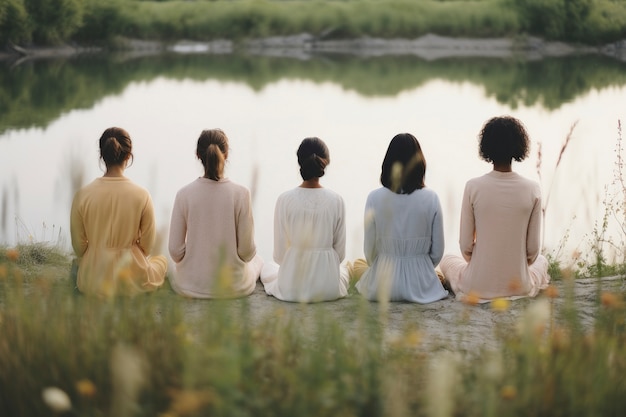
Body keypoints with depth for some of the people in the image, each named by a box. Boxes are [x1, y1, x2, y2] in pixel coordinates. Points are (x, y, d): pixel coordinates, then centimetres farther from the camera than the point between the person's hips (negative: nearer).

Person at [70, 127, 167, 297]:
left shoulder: (83, 195, -12)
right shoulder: (141, 195, -14)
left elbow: (78, 245, -3)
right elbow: (147, 245, -4)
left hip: (93, 281, 2)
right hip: (132, 281, -2)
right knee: (162, 260, 33)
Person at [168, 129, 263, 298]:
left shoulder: (184, 194, -12)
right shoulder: (240, 193, -16)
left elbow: (175, 251, -8)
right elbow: (247, 251, -10)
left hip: (192, 285, 2)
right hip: (234, 287, -2)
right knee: (257, 260, 34)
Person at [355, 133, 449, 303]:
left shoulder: (375, 198, -12)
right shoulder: (431, 198, -11)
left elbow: (370, 250, -5)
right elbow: (437, 251, -4)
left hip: (383, 285, 1)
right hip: (420, 286, -1)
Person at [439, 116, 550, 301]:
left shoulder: (473, 187, -13)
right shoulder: (532, 190, -10)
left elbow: (466, 246, -6)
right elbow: (533, 248, -4)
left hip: (478, 286, -1)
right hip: (519, 286, 2)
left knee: (447, 260, 34)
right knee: (541, 260, 38)